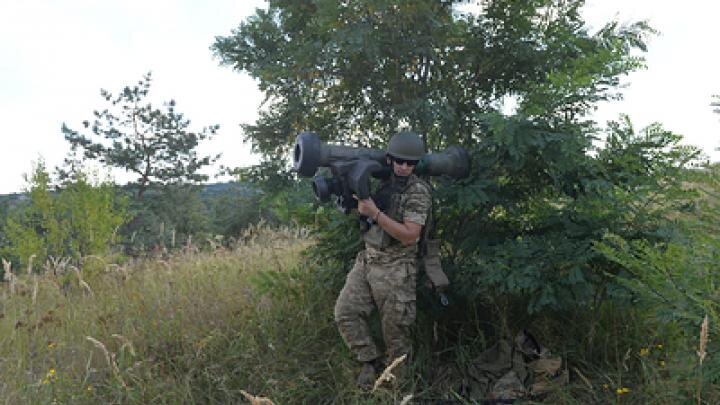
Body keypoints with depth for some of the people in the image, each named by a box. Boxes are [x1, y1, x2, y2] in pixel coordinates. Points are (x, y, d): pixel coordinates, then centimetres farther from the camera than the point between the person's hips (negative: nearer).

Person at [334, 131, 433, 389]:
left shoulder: (418, 191, -13)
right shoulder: (379, 181, 7)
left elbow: (409, 235, -20)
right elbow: (360, 213, 19)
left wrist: (374, 213, -25)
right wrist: (355, 194, -2)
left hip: (395, 269, -6)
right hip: (366, 260, 6)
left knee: (395, 329, 4)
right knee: (345, 313, 1)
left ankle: (397, 381, 24)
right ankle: (371, 361, 18)